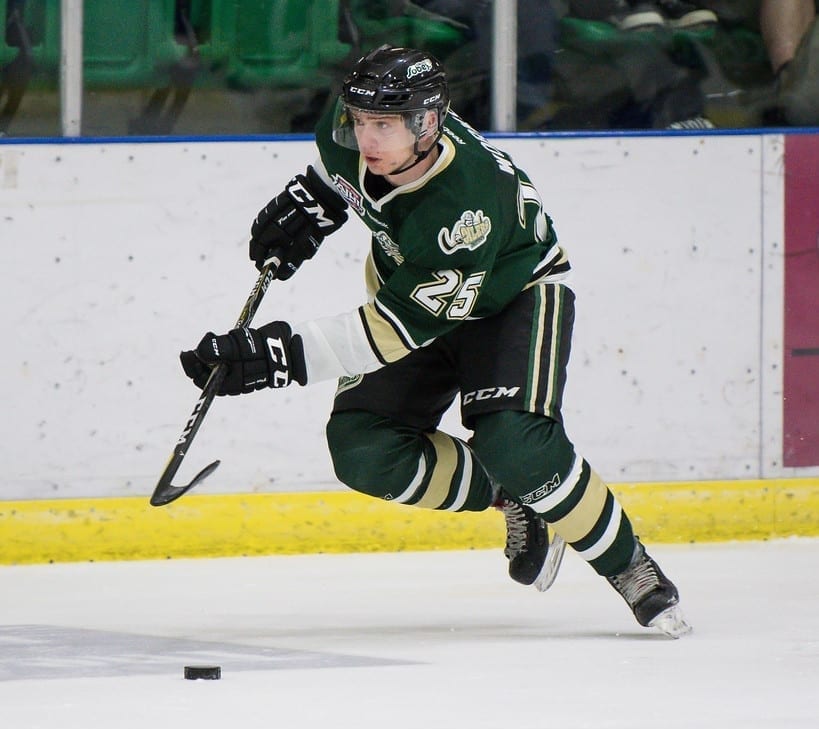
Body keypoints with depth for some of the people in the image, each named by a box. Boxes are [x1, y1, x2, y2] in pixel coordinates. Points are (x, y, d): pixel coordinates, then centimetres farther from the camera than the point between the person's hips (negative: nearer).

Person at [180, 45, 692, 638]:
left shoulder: (468, 201, -40)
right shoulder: (354, 130, -22)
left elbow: (401, 326, -38)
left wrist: (285, 355, -42)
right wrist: (306, 203, -2)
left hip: (515, 294, -7)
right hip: (410, 282, 7)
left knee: (514, 445, -29)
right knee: (362, 450, -11)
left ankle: (631, 569, -9)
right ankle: (510, 499, 11)